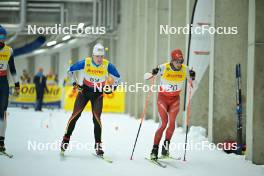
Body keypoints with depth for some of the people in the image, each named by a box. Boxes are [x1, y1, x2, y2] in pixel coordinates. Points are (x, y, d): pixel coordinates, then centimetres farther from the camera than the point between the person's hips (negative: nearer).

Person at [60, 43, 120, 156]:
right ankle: (66, 139, 6)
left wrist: (112, 88, -9)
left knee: (96, 118, -11)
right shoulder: (85, 63, -17)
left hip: (98, 93, 0)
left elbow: (117, 77, 3)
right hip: (84, 90, 0)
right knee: (75, 115, -6)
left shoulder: (107, 65, -16)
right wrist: (75, 83, -9)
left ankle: (98, 145, -1)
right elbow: (70, 70, -1)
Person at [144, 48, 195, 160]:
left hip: (175, 99, 3)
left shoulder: (185, 70, -8)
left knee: (172, 123, -13)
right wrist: (153, 73, -32)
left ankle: (166, 146, 2)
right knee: (164, 123, -15)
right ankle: (155, 149, -8)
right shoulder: (164, 68, -16)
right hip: (163, 97, -3)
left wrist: (193, 76, -13)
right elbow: (145, 77, -11)